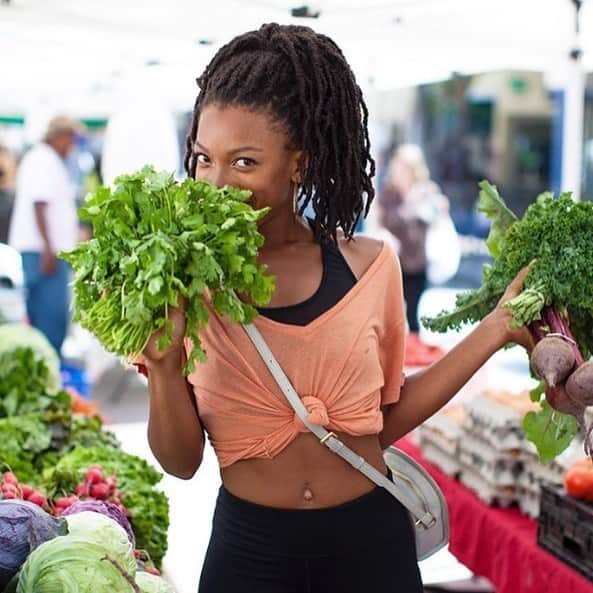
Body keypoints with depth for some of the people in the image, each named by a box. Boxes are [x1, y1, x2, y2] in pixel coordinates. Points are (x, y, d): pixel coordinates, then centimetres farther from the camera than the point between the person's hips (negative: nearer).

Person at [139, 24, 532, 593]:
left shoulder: (369, 265, -5)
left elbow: (386, 419, 4)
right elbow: (182, 461, -7)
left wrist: (497, 327, 1)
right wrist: (162, 365, -24)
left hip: (371, 542, 2)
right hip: (249, 547, -1)